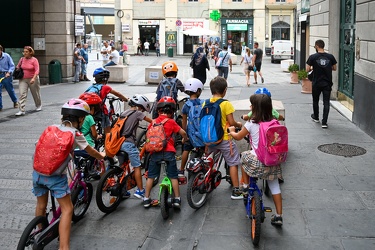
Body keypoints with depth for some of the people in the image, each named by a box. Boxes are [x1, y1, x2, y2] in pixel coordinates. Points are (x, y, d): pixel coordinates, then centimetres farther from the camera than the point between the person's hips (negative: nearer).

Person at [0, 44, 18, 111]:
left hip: (6, 75, -1)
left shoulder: (6, 56, -7)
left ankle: (15, 102, 38)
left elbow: (12, 66, -5)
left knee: (10, 90, 14)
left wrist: (9, 72, -19)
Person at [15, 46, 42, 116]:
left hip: (33, 79, -3)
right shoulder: (22, 59, 2)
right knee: (22, 94, -11)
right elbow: (17, 67, 19)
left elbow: (37, 70, -18)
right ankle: (22, 110, -14)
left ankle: (39, 106, 41)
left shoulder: (34, 60, -11)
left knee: (35, 94, 14)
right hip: (23, 79, 3)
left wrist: (33, 78, -30)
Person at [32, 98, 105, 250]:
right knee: (67, 209, 4)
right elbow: (92, 152, 13)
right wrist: (102, 156, 33)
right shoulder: (76, 135, -1)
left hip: (38, 172, 6)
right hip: (56, 175, -5)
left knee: (41, 206, 23)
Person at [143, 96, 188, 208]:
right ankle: (177, 199, 9)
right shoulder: (171, 122, -1)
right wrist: (185, 139, 20)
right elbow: (183, 133, -1)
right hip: (169, 151, -2)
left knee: (150, 176, 11)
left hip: (155, 152, 2)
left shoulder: (153, 122, 7)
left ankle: (146, 199, 14)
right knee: (173, 176, 8)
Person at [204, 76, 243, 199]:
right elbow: (231, 122, -14)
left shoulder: (205, 103, 0)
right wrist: (239, 124, 7)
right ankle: (236, 190, 7)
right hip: (224, 138, -5)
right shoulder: (226, 104, -14)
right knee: (233, 163, 6)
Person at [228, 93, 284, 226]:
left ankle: (246, 185, 31)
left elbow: (238, 137, 5)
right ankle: (278, 216, 17)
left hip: (257, 162, -3)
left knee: (244, 155, 28)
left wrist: (232, 131, 26)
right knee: (274, 186, 15)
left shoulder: (251, 123, -11)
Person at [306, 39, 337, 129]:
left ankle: (316, 117, 38)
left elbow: (307, 69, -8)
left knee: (315, 101, 20)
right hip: (327, 83, 1)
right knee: (326, 103, 2)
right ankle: (324, 122, -4)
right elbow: (335, 68, 8)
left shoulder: (312, 57, -10)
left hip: (316, 83, -1)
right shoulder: (330, 57, -3)